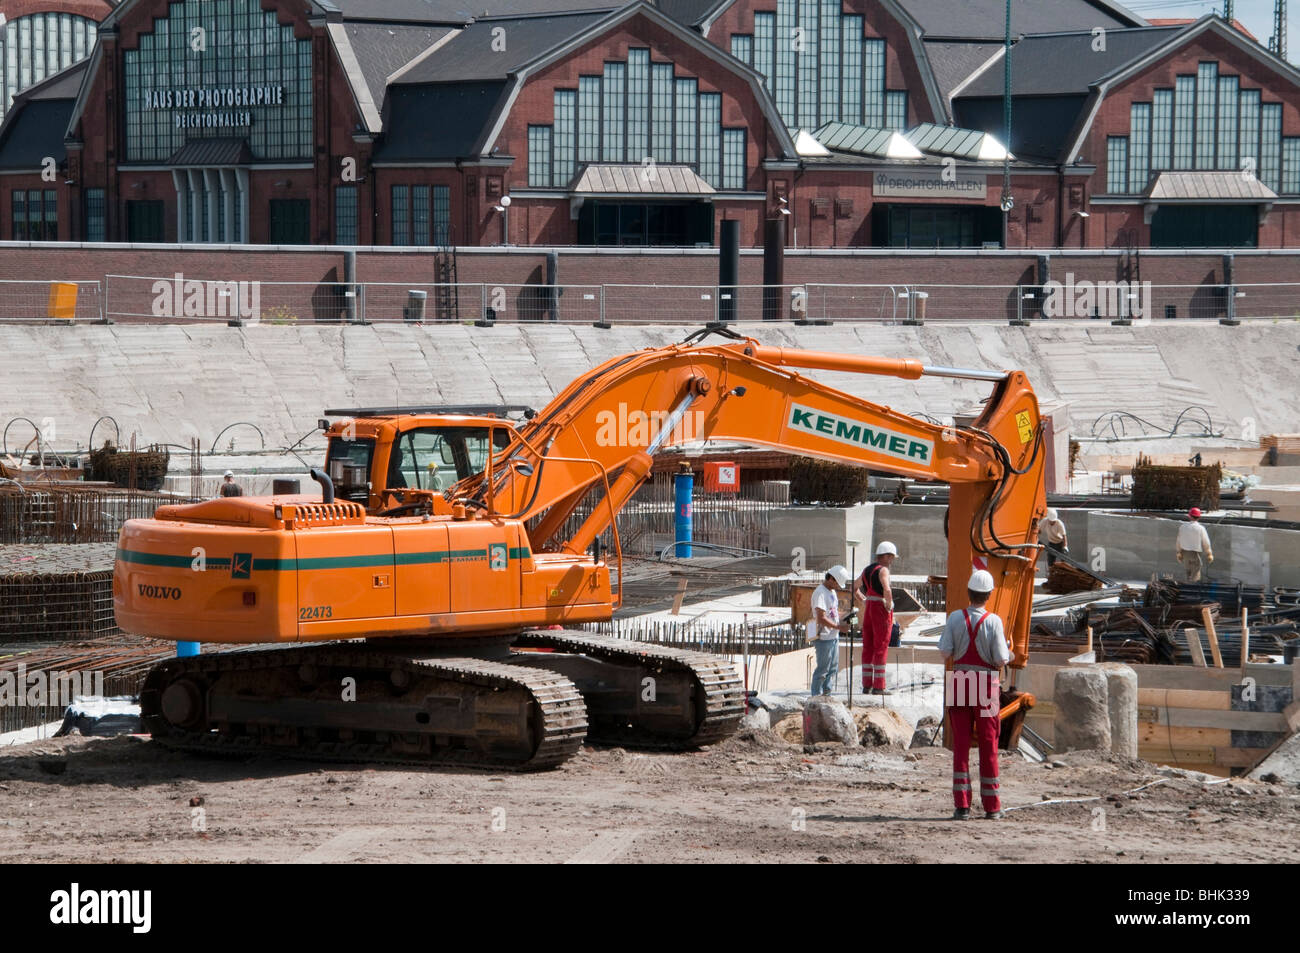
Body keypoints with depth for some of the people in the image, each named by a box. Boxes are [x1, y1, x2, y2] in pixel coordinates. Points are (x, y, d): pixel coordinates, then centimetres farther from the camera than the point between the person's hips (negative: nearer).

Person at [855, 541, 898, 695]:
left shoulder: (866, 570, 14)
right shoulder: (883, 570, -12)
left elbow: (855, 589, 25)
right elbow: (887, 590, -28)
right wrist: (889, 606, -15)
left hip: (868, 609, 8)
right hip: (882, 610, -8)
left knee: (868, 648, 9)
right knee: (881, 648, -5)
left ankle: (867, 685, 8)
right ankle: (878, 687, -6)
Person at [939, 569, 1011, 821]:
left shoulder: (955, 618, -4)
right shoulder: (993, 621, -9)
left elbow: (945, 652, -6)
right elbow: (1001, 659, -11)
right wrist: (1007, 649, 11)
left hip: (959, 682, 1)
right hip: (986, 686, -1)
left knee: (960, 745, 4)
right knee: (988, 746, 8)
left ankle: (961, 805, -3)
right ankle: (992, 806, 12)